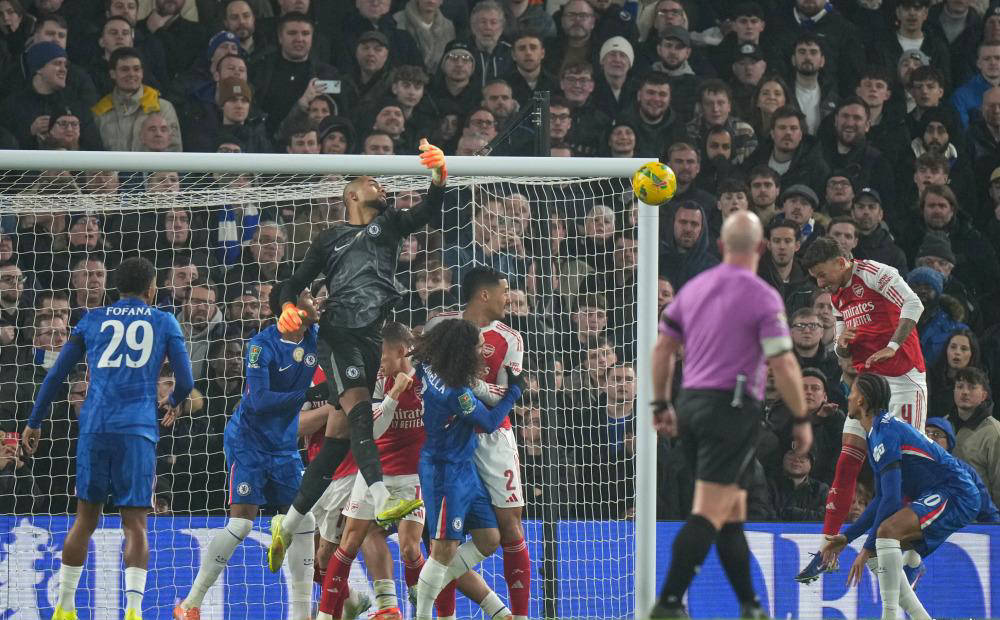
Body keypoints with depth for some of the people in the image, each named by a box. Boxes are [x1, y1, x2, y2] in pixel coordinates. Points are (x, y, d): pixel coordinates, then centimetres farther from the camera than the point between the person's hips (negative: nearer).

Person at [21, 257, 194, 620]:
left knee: (86, 519, 13)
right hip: (137, 431, -2)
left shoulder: (92, 320, 16)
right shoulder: (163, 323, 12)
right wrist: (172, 403, 31)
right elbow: (185, 382, 9)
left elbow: (56, 375, 15)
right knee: (135, 523, -3)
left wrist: (34, 423, 23)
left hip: (94, 427, 2)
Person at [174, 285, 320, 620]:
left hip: (285, 446, 7)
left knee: (304, 523, 1)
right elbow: (259, 400, -25)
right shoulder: (262, 345, -18)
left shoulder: (315, 338, 1)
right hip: (248, 441, -7)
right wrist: (306, 395, -28)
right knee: (241, 523, -14)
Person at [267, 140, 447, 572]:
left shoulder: (389, 224, 23)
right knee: (358, 409, -26)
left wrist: (439, 174, -13)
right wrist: (287, 307, -6)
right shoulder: (330, 239, 18)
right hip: (338, 333, -4)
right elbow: (297, 281, 17)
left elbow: (428, 211, 6)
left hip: (375, 336, 4)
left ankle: (289, 524, 13)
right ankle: (381, 502, -45)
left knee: (344, 434, 4)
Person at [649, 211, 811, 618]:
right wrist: (801, 419, -3)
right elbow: (783, 366, -13)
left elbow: (662, 347, 15)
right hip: (732, 409, -7)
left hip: (691, 403, 7)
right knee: (708, 515, -10)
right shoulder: (763, 297, -9)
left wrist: (661, 405, 23)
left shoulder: (694, 289, 10)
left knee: (732, 512, 15)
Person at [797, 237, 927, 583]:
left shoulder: (874, 274, -10)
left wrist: (892, 346, -24)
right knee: (847, 461, 0)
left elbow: (913, 305, -22)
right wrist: (843, 344, -2)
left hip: (903, 379, -8)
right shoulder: (838, 296, 16)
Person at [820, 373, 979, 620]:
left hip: (955, 496, -11)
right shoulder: (879, 430, 17)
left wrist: (867, 548, -17)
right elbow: (882, 498, 23)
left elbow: (892, 499, -21)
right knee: (876, 554, 7)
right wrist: (846, 537, 19)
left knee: (887, 531, -31)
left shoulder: (885, 433, -16)